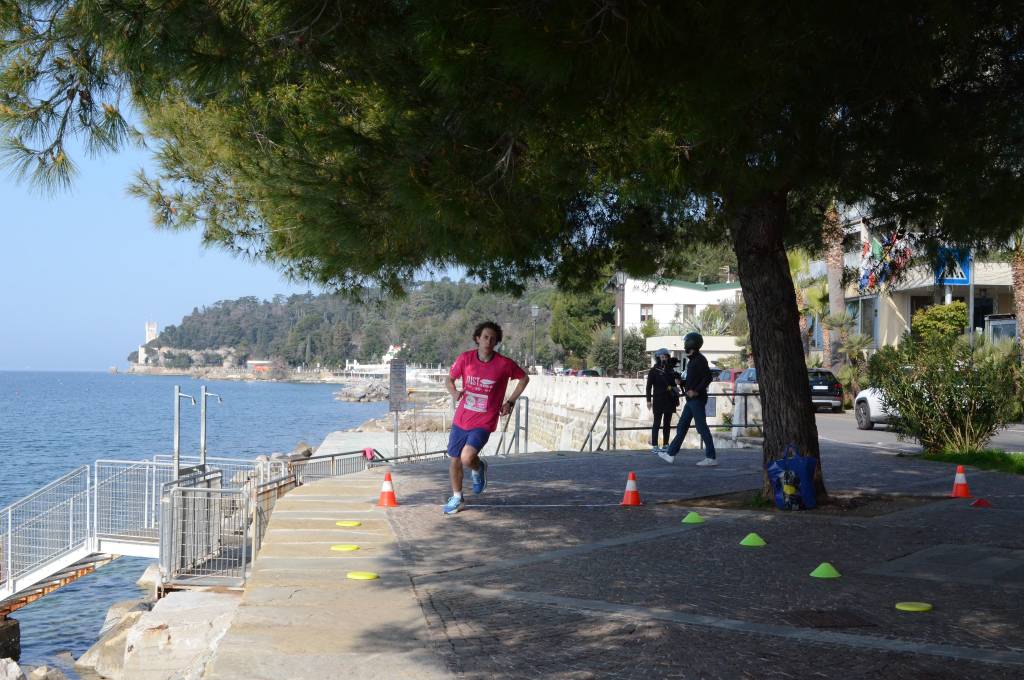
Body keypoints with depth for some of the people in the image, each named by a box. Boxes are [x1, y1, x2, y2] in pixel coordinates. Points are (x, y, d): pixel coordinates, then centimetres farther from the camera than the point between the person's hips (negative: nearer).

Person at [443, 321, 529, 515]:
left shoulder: (504, 364, -11)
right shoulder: (465, 358, -5)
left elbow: (524, 378, 7)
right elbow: (450, 378, 10)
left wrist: (510, 402, 1)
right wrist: (454, 393, -11)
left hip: (483, 423, -3)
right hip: (461, 419, 3)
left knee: (466, 458, -21)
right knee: (454, 460, 11)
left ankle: (479, 468, 16)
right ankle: (457, 498, 33)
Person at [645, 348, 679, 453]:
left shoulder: (670, 370, 12)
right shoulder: (653, 371, -1)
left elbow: (674, 385, 18)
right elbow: (649, 386, -4)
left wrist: (677, 398, 13)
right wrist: (649, 400, -11)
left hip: (669, 400, 5)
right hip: (658, 401, -5)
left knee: (667, 423, 7)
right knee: (657, 423, -5)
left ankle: (665, 445, 13)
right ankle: (654, 446, -5)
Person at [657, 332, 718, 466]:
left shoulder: (699, 359, -13)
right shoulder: (692, 360, 17)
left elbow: (708, 377, -22)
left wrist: (696, 391, -24)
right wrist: (682, 383, 9)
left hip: (697, 399, -10)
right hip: (691, 400, 10)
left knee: (702, 427, -7)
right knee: (681, 426, 11)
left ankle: (711, 457, -2)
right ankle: (671, 454, 14)